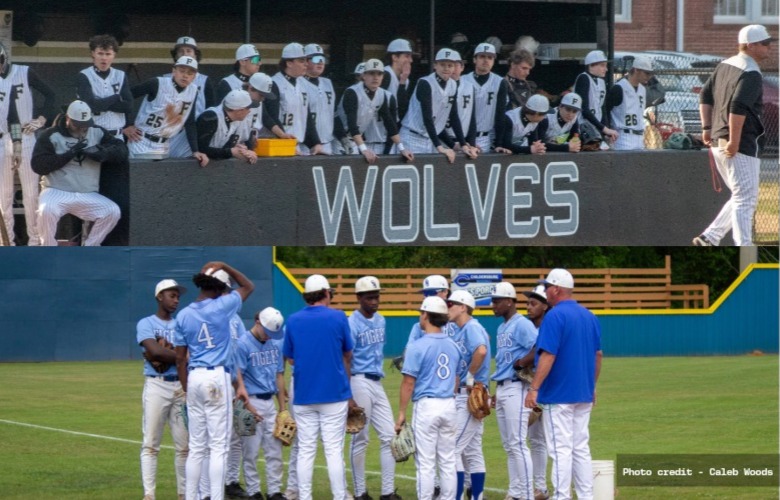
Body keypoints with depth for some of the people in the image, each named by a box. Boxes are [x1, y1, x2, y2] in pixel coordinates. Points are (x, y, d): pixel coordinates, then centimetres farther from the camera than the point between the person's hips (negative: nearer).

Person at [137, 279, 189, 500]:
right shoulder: (146, 324, 3)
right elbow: (155, 351, -13)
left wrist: (164, 353, -11)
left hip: (181, 386, 4)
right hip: (156, 385, -4)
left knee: (184, 444, 4)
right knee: (151, 443, -6)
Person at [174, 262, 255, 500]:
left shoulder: (184, 315, 5)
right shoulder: (221, 307, -6)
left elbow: (180, 359, 7)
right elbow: (248, 287, 11)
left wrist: (187, 390, 14)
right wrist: (224, 267, 11)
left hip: (194, 379, 5)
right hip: (218, 378, -5)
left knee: (196, 447, 10)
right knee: (218, 446, -4)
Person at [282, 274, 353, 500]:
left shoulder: (293, 320, 1)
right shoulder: (338, 318, -5)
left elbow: (291, 359, 9)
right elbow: (348, 355, 6)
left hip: (304, 395, 2)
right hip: (334, 394, -2)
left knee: (305, 451, 6)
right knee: (334, 450, 0)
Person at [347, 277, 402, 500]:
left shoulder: (380, 320, 12)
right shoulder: (352, 324, -12)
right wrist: (348, 397, -18)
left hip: (377, 383, 7)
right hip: (360, 382, -7)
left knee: (388, 436, 3)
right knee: (360, 439, -1)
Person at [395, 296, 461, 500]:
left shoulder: (418, 347, -12)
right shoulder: (453, 346, 8)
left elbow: (408, 383, -12)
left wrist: (401, 413, -7)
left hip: (426, 406, -6)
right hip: (449, 406, 6)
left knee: (425, 463, -3)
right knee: (448, 462, 10)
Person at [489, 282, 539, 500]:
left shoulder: (522, 325, -12)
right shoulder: (502, 328, 18)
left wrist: (522, 363, -17)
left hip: (516, 389, -10)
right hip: (502, 390, 10)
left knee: (517, 444, -11)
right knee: (509, 446, 11)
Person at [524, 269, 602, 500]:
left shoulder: (555, 316, -13)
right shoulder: (589, 316, 10)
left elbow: (548, 356, -19)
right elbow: (598, 355, 15)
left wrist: (534, 389, -18)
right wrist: (592, 386, 24)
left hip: (558, 394, -7)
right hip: (584, 394, 7)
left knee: (561, 448, -5)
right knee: (581, 448, 11)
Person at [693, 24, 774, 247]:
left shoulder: (725, 66, 14)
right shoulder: (751, 74, -15)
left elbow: (706, 95, 17)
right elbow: (738, 107, -26)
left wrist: (707, 127, 13)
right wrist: (734, 141, -24)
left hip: (718, 143, 9)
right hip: (742, 146, -9)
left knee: (742, 198, 19)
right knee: (745, 199, -7)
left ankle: (709, 238, 15)